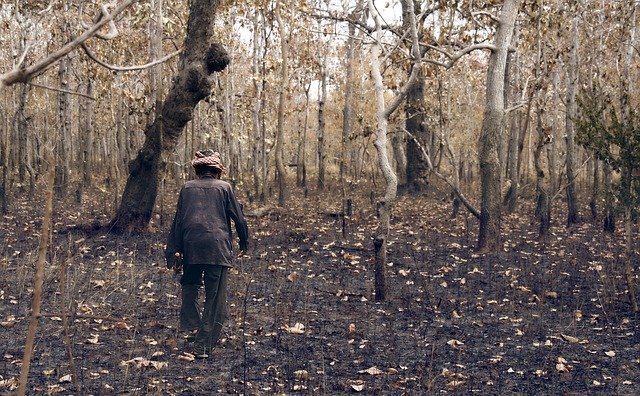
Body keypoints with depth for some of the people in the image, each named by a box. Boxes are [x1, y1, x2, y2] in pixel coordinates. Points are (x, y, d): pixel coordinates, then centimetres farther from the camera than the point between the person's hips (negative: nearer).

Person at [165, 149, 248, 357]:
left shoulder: (187, 188, 11)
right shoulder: (224, 187, 6)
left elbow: (178, 220, 9)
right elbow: (238, 217, 9)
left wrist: (174, 251, 11)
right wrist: (244, 242, 23)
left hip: (191, 247, 2)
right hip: (218, 248, -2)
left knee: (190, 287, 22)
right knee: (215, 297, 3)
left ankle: (192, 326, 10)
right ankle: (204, 345, 3)